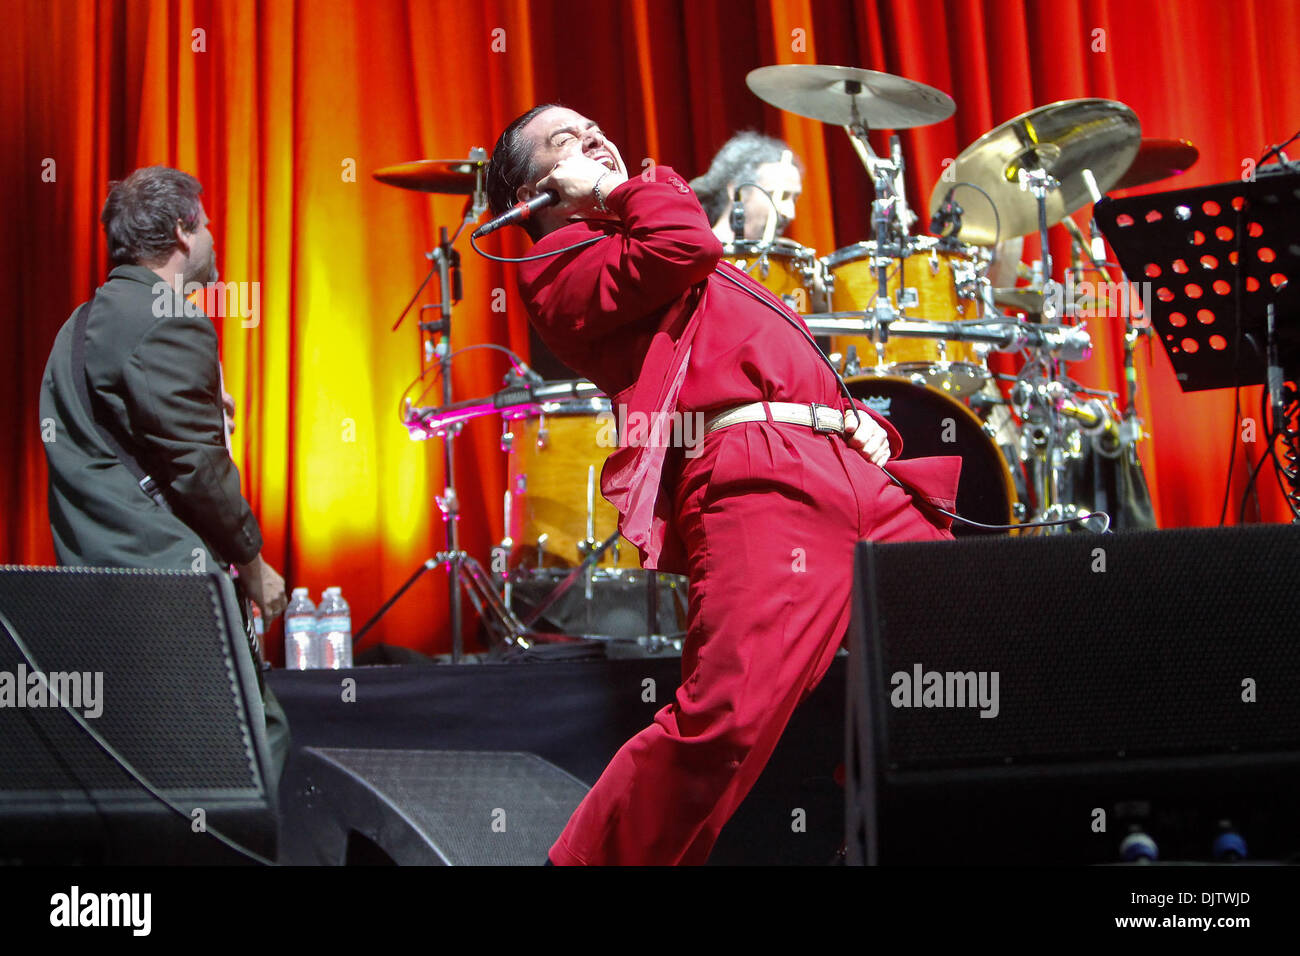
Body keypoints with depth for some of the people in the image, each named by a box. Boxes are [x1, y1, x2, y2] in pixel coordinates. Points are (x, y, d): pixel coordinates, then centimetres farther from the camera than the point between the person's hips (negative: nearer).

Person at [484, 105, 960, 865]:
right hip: (756, 482, -8)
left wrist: (866, 423, 14)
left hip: (854, 474, 8)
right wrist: (615, 192, 11)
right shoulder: (561, 266, 10)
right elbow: (683, 245, -8)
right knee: (724, 726, -21)